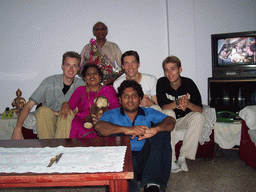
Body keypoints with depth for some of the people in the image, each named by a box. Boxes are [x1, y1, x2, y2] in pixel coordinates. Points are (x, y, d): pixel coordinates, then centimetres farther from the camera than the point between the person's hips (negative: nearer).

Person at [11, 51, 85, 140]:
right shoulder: (49, 82, -6)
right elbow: (28, 106, -10)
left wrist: (59, 113, -21)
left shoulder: (81, 85, -3)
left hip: (67, 124, 0)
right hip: (47, 125, 0)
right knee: (44, 110, -30)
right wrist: (17, 129, -21)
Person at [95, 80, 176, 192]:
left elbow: (171, 121, -2)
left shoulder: (149, 113, 17)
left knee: (162, 131, -15)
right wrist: (125, 129, -28)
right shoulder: (112, 115, 13)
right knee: (113, 135, -23)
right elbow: (99, 126, -10)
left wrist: (155, 129, -26)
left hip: (146, 160, 1)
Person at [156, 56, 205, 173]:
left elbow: (200, 109, -18)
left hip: (184, 119, 1)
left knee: (199, 117, -28)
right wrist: (177, 103, -40)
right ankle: (170, 160, -28)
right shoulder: (161, 83, -13)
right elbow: (162, 107, -20)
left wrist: (188, 104, -41)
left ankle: (182, 157, -21)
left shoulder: (188, 83, -12)